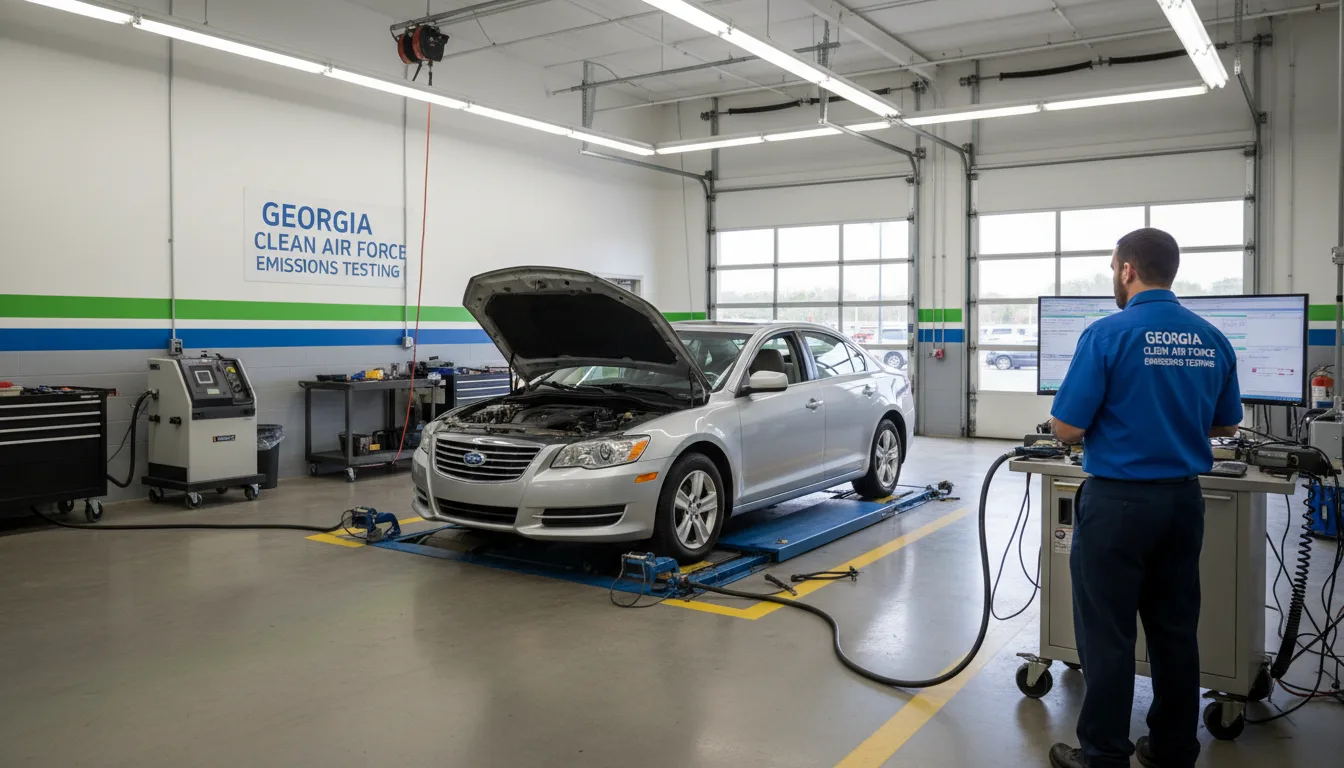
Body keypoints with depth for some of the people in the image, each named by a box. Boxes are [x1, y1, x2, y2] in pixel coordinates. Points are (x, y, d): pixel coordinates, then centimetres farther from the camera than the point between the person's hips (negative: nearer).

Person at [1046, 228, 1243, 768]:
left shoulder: (1108, 333, -15)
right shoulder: (1212, 340, 4)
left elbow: (1067, 428, -15)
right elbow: (1226, 425, 15)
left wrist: (1109, 421, 8)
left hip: (1119, 501, -6)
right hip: (1183, 500, 6)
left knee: (1108, 635, 4)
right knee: (1175, 631, 15)